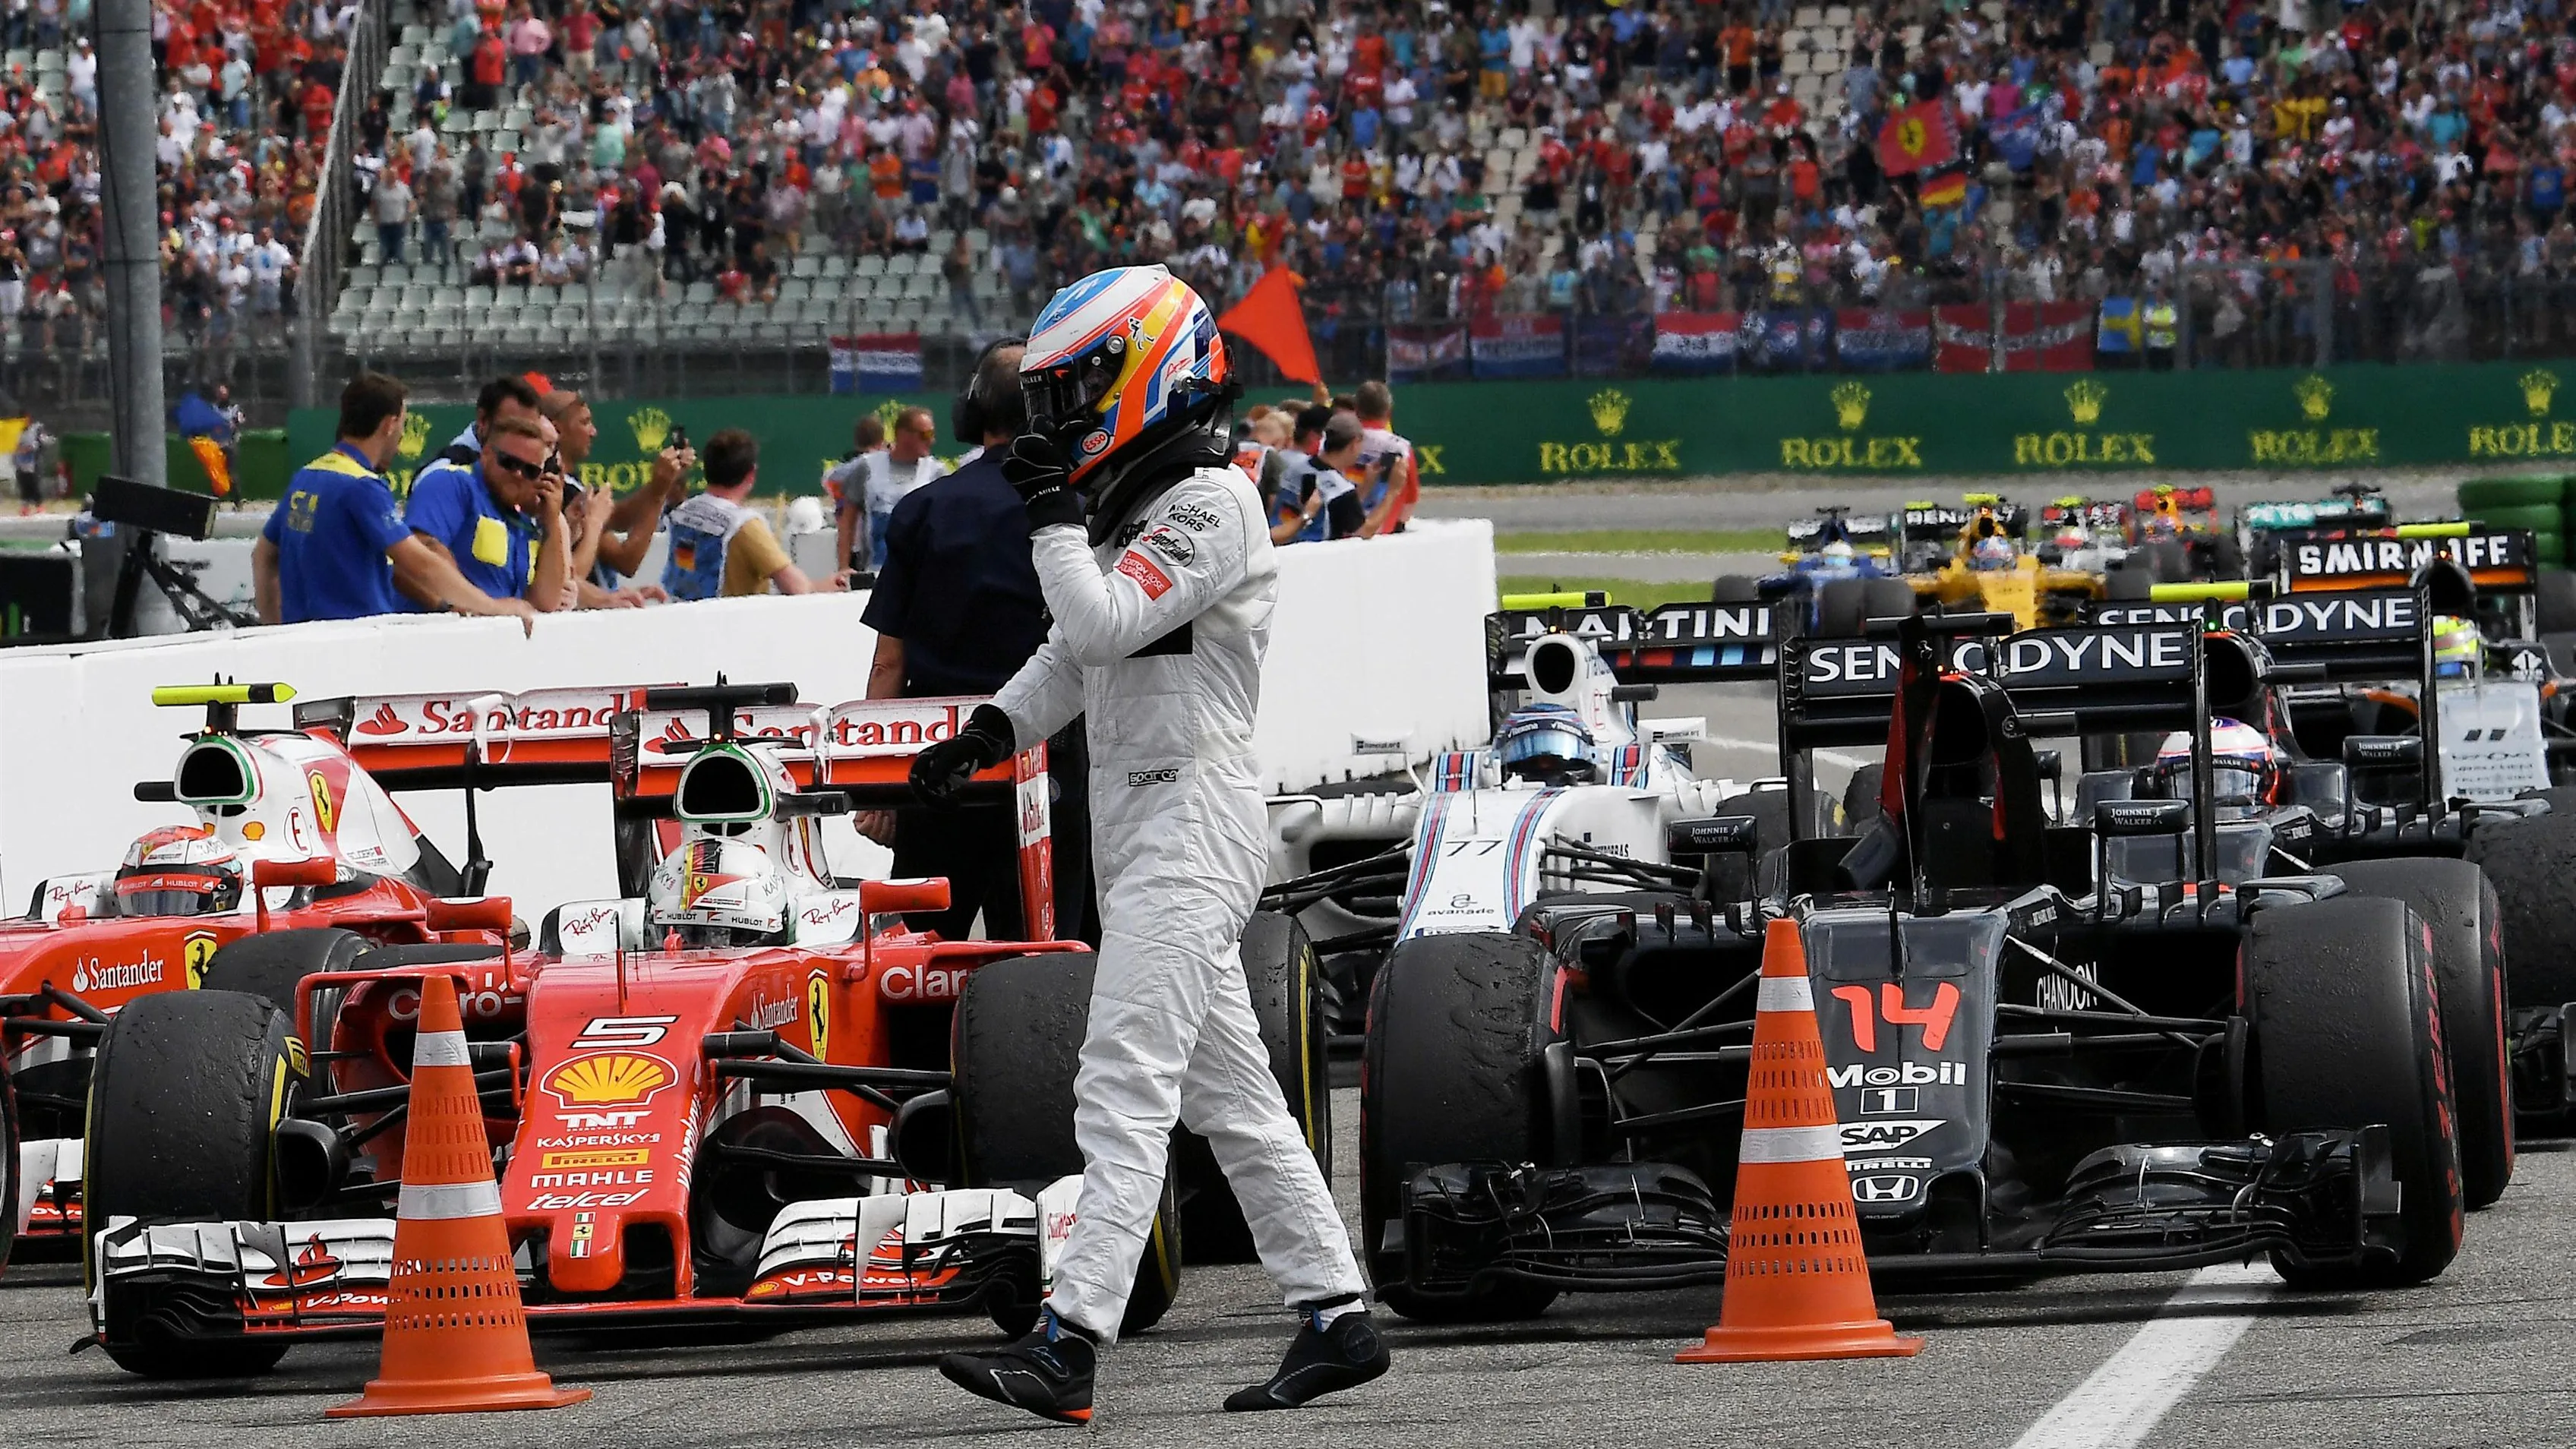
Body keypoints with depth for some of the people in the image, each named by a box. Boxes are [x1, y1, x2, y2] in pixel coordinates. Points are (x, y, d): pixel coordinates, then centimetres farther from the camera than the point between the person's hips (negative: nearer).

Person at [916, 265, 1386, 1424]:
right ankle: (1336, 1318, 16)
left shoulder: (1209, 505, -13)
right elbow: (1070, 658, 25)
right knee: (1227, 1090, 12)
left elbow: (1102, 626, -24)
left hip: (1190, 817, -10)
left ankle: (1069, 1346, -23)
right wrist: (984, 737, 11)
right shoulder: (1131, 503, 17)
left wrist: (1053, 515, -13)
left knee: (1125, 1085, -16)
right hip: (1136, 823, 10)